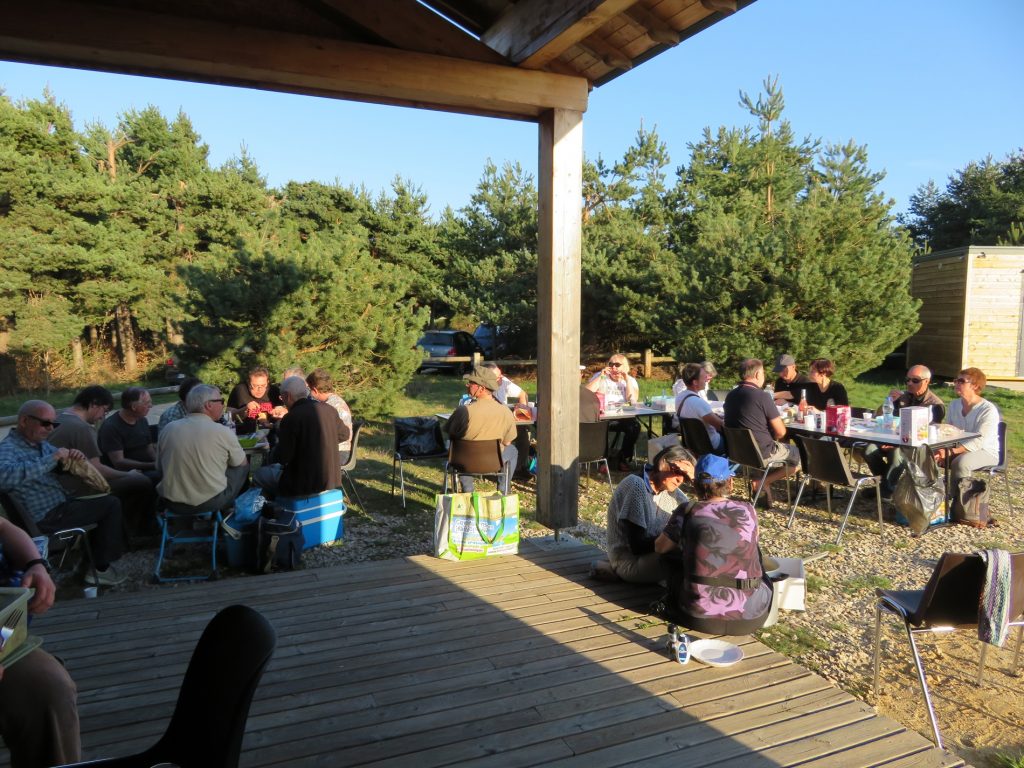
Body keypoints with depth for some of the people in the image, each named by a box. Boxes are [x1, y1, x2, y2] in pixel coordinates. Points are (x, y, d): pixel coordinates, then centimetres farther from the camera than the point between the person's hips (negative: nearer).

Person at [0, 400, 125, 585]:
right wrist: (52, 458, -34)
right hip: (46, 518, -10)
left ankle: (90, 560, 25)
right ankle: (101, 569, 0)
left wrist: (75, 455, -5)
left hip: (59, 506, 10)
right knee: (111, 505, -11)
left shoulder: (41, 444, 12)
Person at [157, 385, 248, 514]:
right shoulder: (222, 431, -13)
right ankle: (226, 510, 29)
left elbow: (160, 467, 12)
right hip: (210, 502, -5)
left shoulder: (168, 429, -1)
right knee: (243, 466, 17)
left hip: (172, 502, 5)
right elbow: (242, 463, 3)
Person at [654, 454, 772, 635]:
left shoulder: (686, 514, -7)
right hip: (750, 617, 2)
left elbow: (659, 548, 11)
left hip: (699, 616, -1)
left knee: (672, 554, 22)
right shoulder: (748, 511, -2)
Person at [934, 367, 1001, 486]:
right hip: (960, 449, 6)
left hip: (986, 453, -6)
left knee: (960, 462, -37)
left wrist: (951, 452, -34)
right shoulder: (954, 405, 4)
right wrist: (944, 450, -15)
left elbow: (979, 442, -25)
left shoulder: (988, 410, -17)